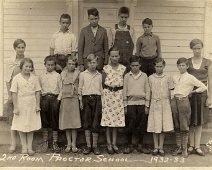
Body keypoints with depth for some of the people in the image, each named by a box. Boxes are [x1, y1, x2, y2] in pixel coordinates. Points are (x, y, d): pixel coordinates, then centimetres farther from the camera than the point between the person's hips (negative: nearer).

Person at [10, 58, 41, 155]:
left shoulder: (34, 78, 2)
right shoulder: (16, 78, -5)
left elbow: (37, 92, 5)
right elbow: (14, 93, -6)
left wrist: (38, 105, 0)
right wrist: (15, 107, -9)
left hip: (32, 105, 2)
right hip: (21, 105, -2)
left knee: (31, 126, 6)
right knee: (21, 127, 4)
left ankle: (30, 147, 14)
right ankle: (24, 147, 14)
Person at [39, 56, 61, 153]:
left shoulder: (57, 76, 4)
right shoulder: (41, 76, 10)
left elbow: (61, 89, 3)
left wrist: (58, 98, -7)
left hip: (54, 98, -2)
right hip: (44, 98, 2)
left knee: (54, 121, 2)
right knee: (44, 120, 5)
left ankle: (55, 143, 11)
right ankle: (45, 142, 17)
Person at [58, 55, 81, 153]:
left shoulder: (78, 73, 3)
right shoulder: (63, 73, 9)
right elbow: (61, 87, 8)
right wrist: (59, 98, -1)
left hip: (74, 98, -2)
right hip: (65, 98, 2)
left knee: (74, 123, -2)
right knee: (66, 123, 4)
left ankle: (74, 144, 7)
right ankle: (69, 144, 14)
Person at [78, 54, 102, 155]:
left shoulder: (99, 75, 10)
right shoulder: (83, 74, 6)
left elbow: (101, 89, 12)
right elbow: (80, 88, 6)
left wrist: (102, 102, 5)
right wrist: (81, 101, 1)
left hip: (97, 99, 1)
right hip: (86, 98, -1)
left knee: (96, 123, 0)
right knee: (86, 123, 1)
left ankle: (95, 146, 8)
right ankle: (88, 146, 9)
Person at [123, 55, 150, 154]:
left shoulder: (144, 76, 6)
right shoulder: (127, 76, 5)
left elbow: (147, 90, 6)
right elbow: (125, 91, 5)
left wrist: (147, 105, 1)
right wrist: (125, 105, 1)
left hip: (141, 102, 1)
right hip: (130, 103, -1)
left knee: (142, 125, 4)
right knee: (130, 125, -1)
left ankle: (141, 145, 17)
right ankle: (129, 145, 12)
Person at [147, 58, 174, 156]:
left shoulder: (167, 78, 4)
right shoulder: (151, 78, 3)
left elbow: (169, 93, 7)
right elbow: (150, 92, 6)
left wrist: (169, 104, 3)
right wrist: (148, 104, 2)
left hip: (165, 104, 0)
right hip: (154, 103, 0)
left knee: (163, 126, 1)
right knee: (155, 126, 1)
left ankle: (161, 147, 12)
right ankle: (156, 147, 12)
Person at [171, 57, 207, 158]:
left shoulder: (190, 78, -2)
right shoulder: (174, 78, 12)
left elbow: (204, 87, -2)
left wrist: (192, 91, 1)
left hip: (184, 101, -4)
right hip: (174, 101, 4)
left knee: (184, 127, 0)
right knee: (177, 127, 8)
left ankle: (184, 149, 8)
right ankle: (178, 148, 18)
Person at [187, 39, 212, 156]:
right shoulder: (187, 62, 4)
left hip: (201, 94, 0)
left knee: (199, 122, 6)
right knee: (190, 121, 3)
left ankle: (197, 146, 12)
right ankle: (191, 145, 12)